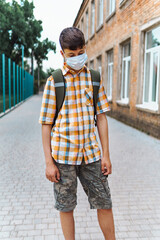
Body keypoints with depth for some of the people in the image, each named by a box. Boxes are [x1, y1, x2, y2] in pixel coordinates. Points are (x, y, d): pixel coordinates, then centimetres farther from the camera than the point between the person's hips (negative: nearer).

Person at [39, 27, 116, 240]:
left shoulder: (94, 79, 5)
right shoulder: (53, 81, -2)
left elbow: (101, 117, 5)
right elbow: (46, 124, -3)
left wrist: (106, 154, 1)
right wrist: (48, 163, -6)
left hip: (90, 152, 2)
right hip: (63, 154, -2)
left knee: (104, 204, 11)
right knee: (66, 206, 11)